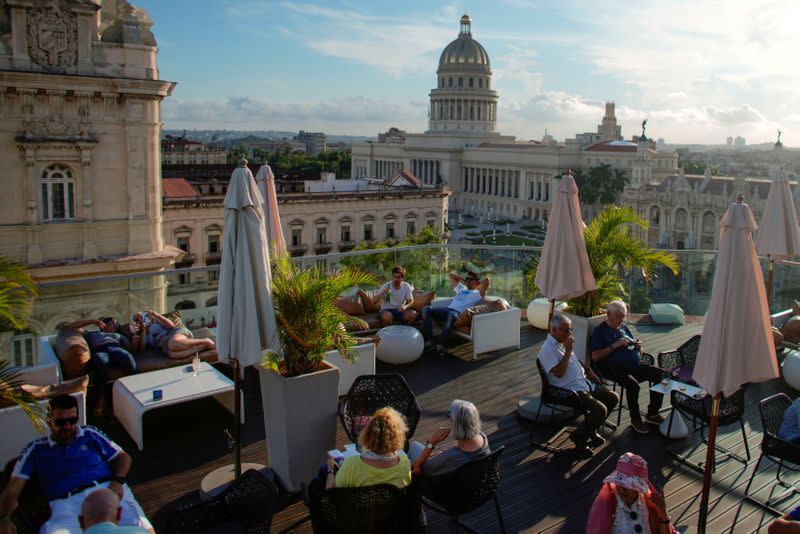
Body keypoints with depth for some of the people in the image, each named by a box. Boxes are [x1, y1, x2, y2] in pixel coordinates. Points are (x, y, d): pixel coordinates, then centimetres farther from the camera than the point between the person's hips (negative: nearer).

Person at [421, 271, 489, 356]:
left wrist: (478, 283, 17)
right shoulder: (461, 288, 35)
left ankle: (439, 343, -37)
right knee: (426, 309, -19)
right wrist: (464, 280, 41)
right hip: (447, 309, 7)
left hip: (458, 313, -6)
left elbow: (486, 279, -1)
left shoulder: (477, 293, 15)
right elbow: (452, 275, 46)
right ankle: (429, 341, -27)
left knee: (451, 315, -44)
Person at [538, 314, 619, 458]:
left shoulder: (562, 343, 16)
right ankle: (579, 437, -3)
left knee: (613, 398, 6)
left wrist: (588, 370, 16)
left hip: (585, 383, 10)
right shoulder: (548, 349, -15)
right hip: (572, 390, -10)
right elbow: (558, 373, -25)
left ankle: (591, 430, 19)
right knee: (600, 409, -26)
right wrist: (568, 351, -22)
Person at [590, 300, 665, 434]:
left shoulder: (624, 328, 21)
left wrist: (638, 346, 2)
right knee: (633, 384, -34)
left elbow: (638, 353, 27)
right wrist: (615, 345, -15)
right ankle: (635, 419, -10)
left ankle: (652, 414, 0)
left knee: (661, 374, -11)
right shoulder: (600, 330, 0)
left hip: (636, 366, 7)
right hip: (616, 369, -7)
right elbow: (595, 357, -12)